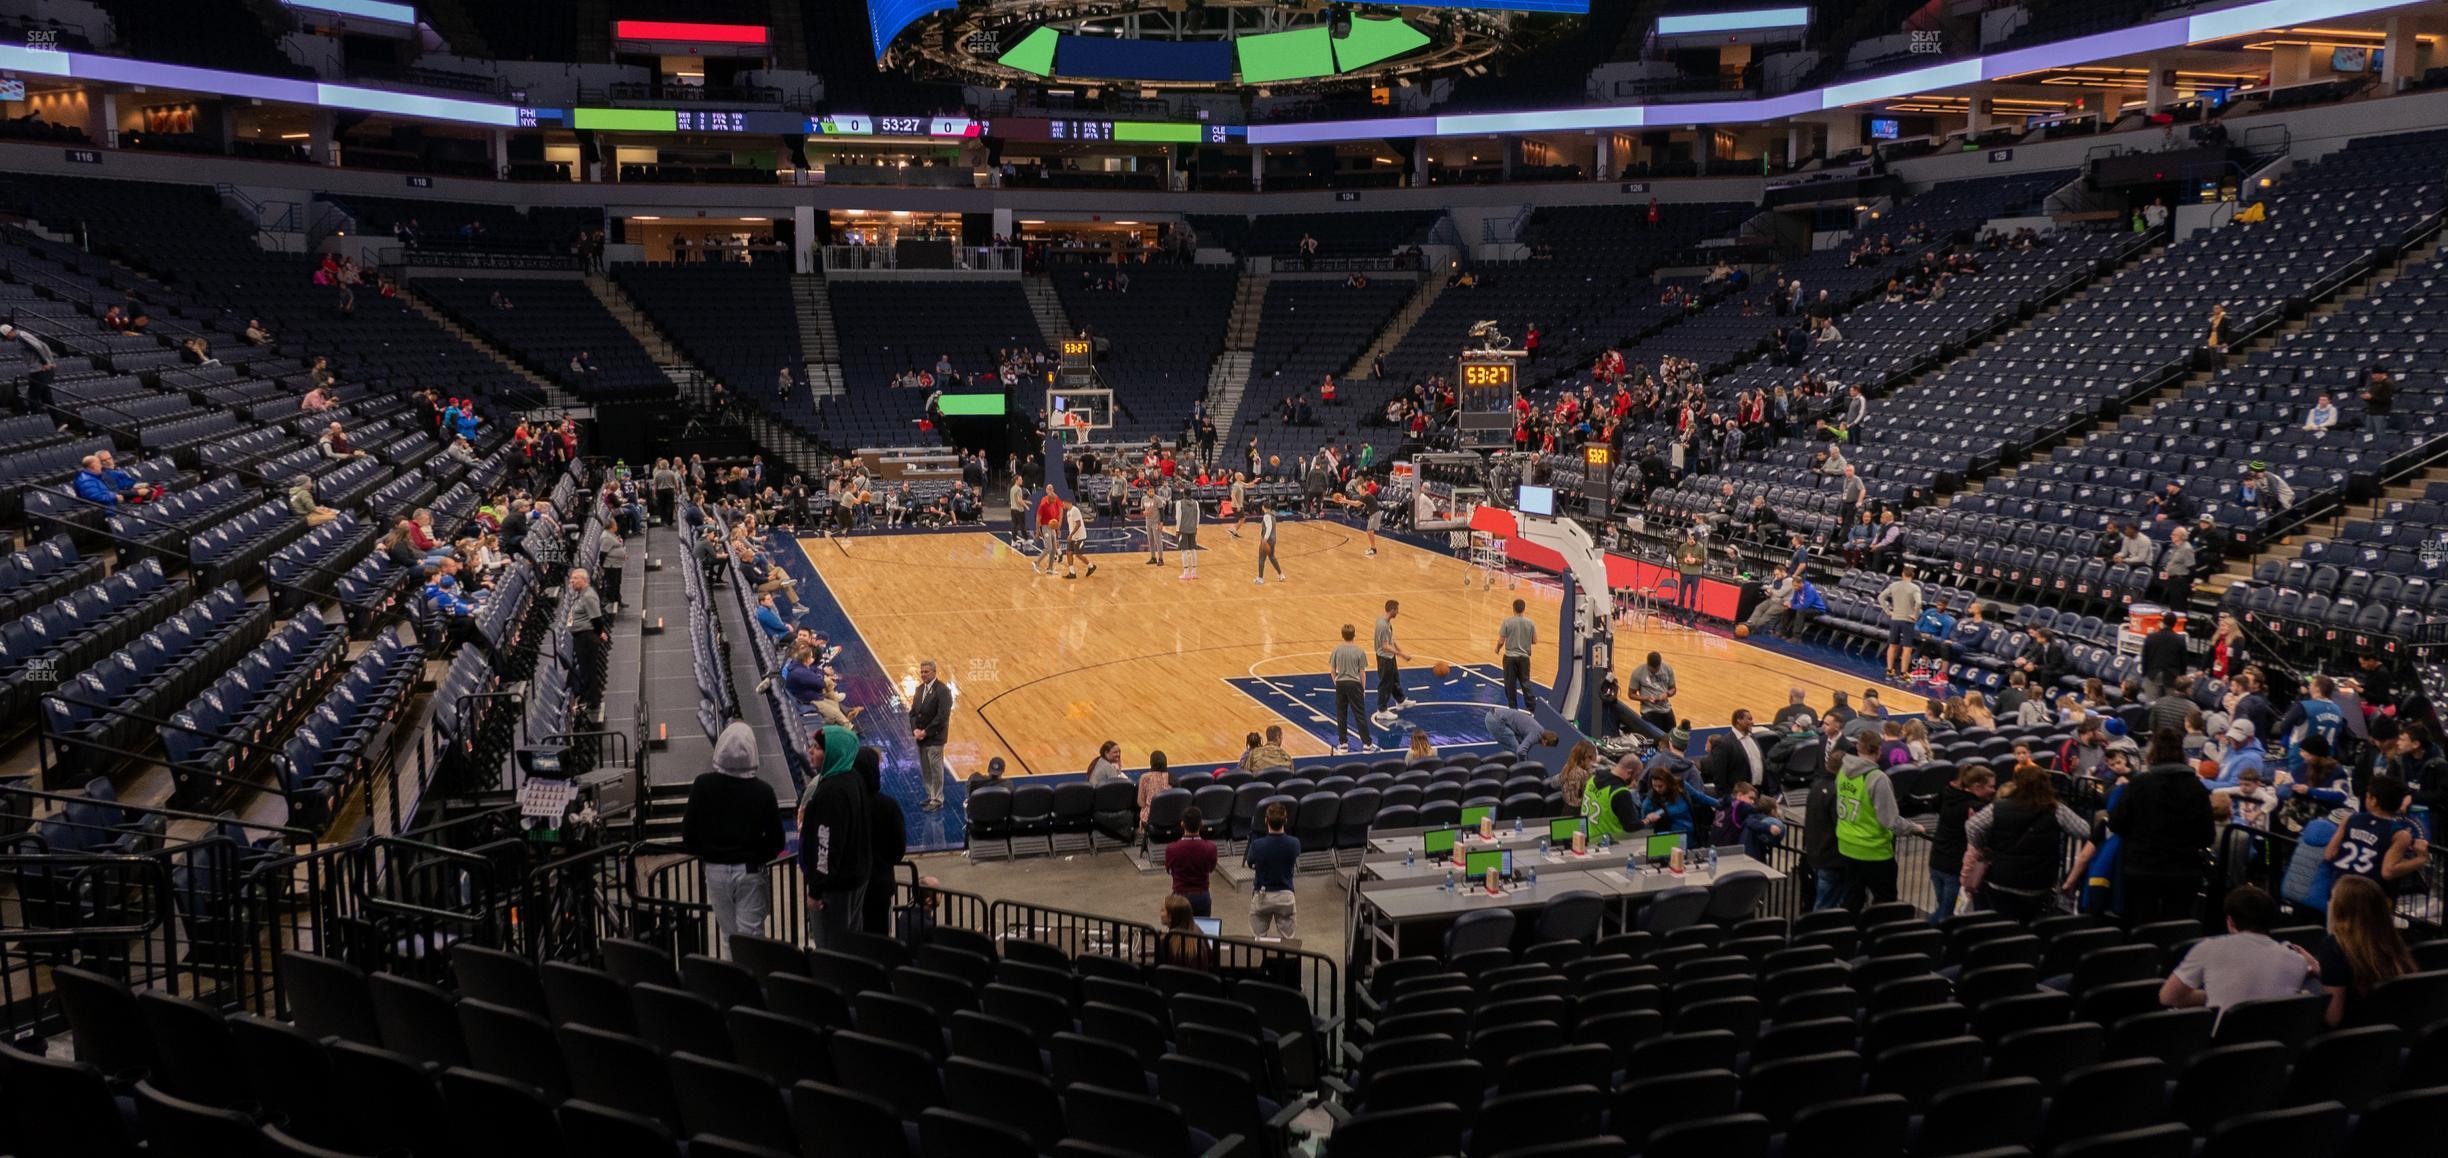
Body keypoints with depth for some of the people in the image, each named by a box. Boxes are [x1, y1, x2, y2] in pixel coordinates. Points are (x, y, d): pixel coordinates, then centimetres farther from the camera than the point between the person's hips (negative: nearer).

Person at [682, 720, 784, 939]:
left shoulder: (703, 785, -8)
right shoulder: (762, 790, -12)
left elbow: (688, 831, -3)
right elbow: (776, 839, -7)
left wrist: (704, 855, 14)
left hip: (716, 870, 2)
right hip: (750, 871, -1)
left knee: (730, 935, 14)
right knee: (751, 937, 2)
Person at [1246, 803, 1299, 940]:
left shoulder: (1257, 845, -19)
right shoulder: (1294, 844, -13)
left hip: (1261, 896, -1)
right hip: (1285, 896, 1)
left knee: (1257, 940, 9)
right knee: (1288, 940, 9)